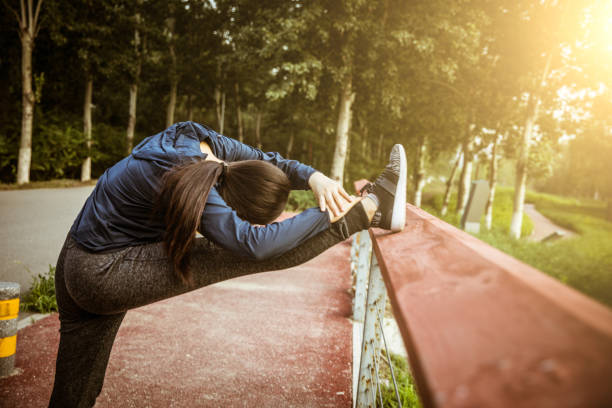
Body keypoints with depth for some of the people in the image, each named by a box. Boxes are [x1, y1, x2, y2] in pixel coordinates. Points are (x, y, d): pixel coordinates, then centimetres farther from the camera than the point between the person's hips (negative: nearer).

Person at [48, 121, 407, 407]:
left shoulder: (208, 142, -5)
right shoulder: (190, 186, -28)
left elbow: (269, 161, 2)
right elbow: (252, 243, -34)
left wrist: (315, 178, -16)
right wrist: (326, 214, -26)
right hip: (106, 276, -9)